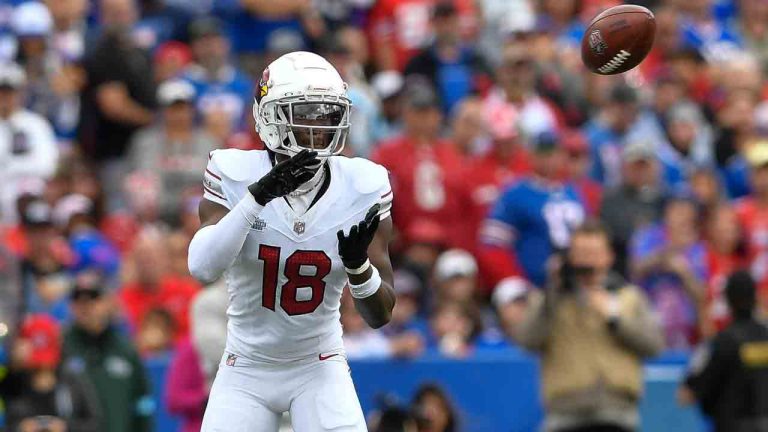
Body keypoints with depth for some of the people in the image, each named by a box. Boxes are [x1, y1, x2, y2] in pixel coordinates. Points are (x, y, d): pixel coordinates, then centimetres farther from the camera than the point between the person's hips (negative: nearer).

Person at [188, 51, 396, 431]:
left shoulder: (361, 190, -10)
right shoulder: (235, 177, -13)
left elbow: (380, 315, -9)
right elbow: (202, 267, -29)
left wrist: (358, 264, -30)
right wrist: (257, 197, -38)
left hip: (319, 369, 0)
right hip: (247, 370, 0)